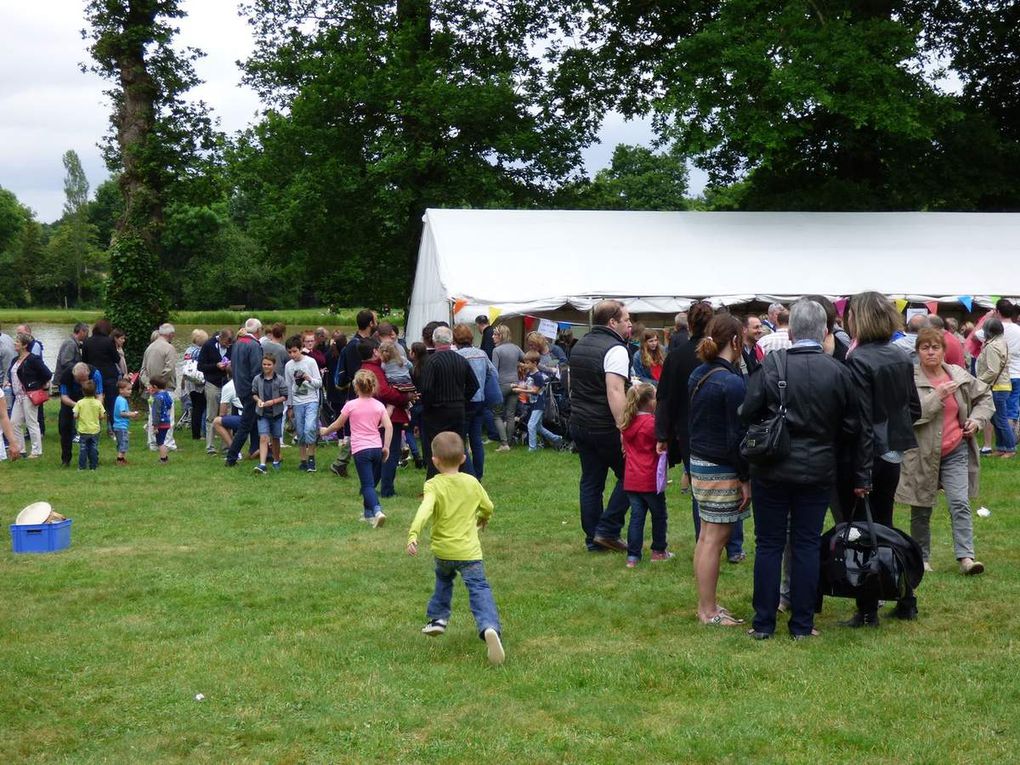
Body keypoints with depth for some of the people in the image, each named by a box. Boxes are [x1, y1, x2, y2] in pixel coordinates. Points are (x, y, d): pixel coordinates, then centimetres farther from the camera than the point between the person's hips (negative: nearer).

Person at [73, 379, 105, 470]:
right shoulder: (98, 403, -7)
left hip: (83, 430, -1)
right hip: (95, 430, 1)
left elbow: (75, 416, -10)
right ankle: (94, 466, 10)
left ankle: (82, 466, 8)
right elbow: (102, 416, -4)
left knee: (83, 449, 6)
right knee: (94, 449, 8)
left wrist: (79, 416, 11)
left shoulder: (79, 403, -9)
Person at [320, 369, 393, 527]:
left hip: (360, 450, -4)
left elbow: (337, 425, 8)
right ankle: (368, 514, 24)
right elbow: (388, 426, -4)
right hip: (377, 448, 4)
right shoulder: (379, 405, 5)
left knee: (368, 485, -8)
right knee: (371, 483, 18)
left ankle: (377, 511, -29)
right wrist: (386, 446, 2)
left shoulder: (351, 405, -3)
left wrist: (325, 431, 26)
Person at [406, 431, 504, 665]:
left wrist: (413, 535, -35)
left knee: (443, 580, 31)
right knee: (480, 589, -9)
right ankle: (490, 627, -32)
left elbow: (425, 510, -25)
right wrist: (483, 519, 40)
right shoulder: (472, 482, 4)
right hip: (469, 551, 0)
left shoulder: (433, 485, -8)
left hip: (443, 550, 0)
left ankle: (437, 617, 38)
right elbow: (488, 507, 18)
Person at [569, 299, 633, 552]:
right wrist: (624, 429, -27)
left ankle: (593, 539, 14)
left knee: (590, 481, 11)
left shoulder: (580, 346, 13)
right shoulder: (614, 349, -15)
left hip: (579, 424, 8)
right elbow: (615, 392, -25)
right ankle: (607, 530, 1)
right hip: (606, 427, -8)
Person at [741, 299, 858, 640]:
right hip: (818, 470, 1)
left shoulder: (770, 365, -12)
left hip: (772, 469, -1)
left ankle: (763, 623, 11)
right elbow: (850, 426, 0)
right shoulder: (838, 371, -6)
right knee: (807, 544, 9)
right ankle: (802, 625, 12)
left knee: (769, 544, 7)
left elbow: (748, 413, -12)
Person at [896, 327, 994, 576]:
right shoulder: (909, 379, -11)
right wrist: (936, 397, -25)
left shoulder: (960, 376, 3)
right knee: (921, 511, 10)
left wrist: (977, 419, 2)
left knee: (960, 504, -8)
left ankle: (965, 556, -8)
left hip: (955, 452, 2)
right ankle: (922, 558, 24)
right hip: (922, 453, -2)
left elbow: (984, 396, 19)